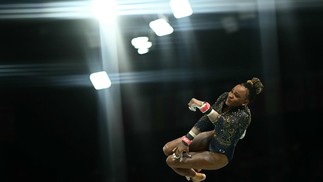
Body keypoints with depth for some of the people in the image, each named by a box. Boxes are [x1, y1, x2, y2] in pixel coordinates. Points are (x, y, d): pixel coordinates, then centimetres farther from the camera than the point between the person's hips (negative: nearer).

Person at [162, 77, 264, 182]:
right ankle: (195, 167, 31)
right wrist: (186, 141, -13)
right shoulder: (224, 97, -13)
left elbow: (225, 124, -51)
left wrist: (204, 106, -61)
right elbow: (206, 119, -7)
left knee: (171, 161, -9)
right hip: (212, 137, 6)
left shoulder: (244, 115, -32)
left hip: (220, 154, -6)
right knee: (168, 149, 2)